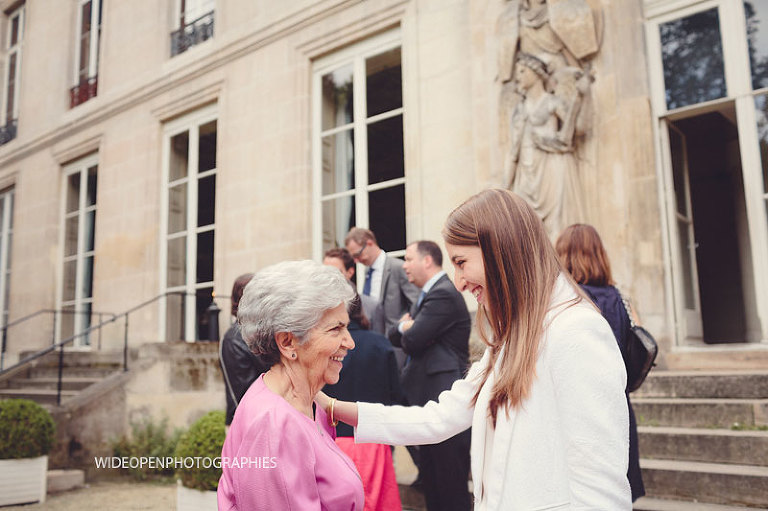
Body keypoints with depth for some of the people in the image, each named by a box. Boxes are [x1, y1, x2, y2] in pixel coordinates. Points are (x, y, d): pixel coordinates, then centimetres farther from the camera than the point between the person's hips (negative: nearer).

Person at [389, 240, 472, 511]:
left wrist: (406, 328, 0)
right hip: (429, 396, 11)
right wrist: (404, 327, -6)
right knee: (430, 474, 18)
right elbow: (394, 337, 16)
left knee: (451, 483, -2)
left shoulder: (443, 295, -16)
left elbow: (411, 341, -22)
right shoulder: (428, 294, 17)